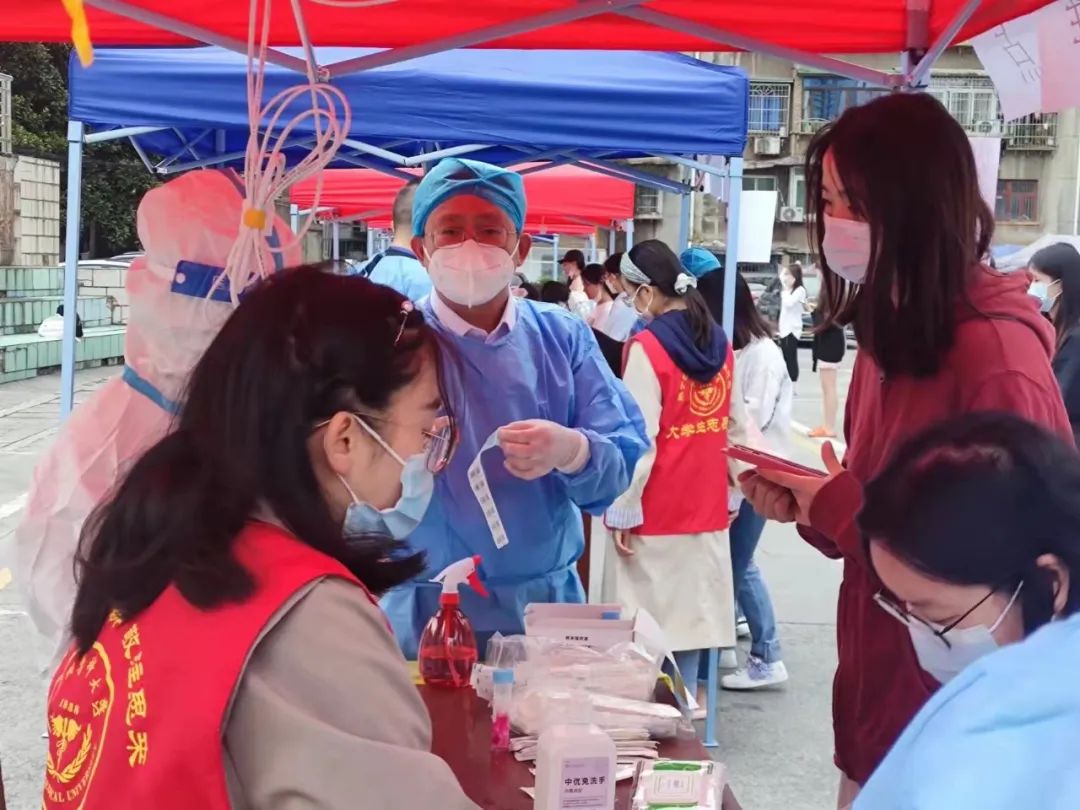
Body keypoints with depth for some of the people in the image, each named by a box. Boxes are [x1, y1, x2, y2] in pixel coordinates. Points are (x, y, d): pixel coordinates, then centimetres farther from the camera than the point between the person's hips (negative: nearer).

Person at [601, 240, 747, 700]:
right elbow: (736, 427, 11)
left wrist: (622, 511, -10)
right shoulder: (719, 343, 6)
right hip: (705, 510, 6)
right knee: (690, 616, 12)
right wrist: (731, 493, 19)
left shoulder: (647, 346, -15)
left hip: (655, 514, -6)